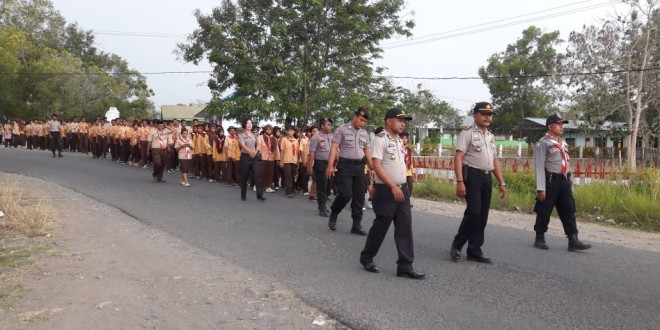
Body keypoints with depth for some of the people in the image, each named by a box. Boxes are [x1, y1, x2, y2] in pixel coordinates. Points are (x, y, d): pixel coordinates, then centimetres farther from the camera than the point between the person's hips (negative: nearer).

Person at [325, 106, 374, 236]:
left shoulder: (365, 133, 13)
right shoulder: (342, 129, -4)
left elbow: (367, 151, 19)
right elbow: (334, 147, -9)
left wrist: (371, 168, 15)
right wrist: (330, 165, -17)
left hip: (359, 166, 5)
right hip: (345, 165, -5)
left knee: (359, 197, 3)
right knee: (346, 194, -14)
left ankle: (356, 225, 11)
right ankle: (333, 214, 14)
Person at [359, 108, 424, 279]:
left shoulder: (399, 141, 14)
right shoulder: (380, 140, -11)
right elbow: (376, 165, -19)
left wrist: (401, 187, 17)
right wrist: (392, 186, -22)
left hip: (402, 189, 8)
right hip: (386, 190, -7)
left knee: (405, 227, 3)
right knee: (381, 226, 2)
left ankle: (405, 266, 8)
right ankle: (366, 257, 22)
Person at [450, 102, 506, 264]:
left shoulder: (490, 136, 18)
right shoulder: (467, 133, -5)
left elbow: (494, 161, 23)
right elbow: (458, 158, -13)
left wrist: (502, 182, 17)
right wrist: (460, 182, -23)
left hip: (487, 177, 8)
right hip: (472, 175, -8)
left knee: (483, 215, 7)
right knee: (473, 212, -15)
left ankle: (474, 251, 15)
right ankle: (456, 245, 2)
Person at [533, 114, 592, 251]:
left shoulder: (563, 143, 16)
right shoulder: (543, 143, -8)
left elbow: (566, 164, 20)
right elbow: (539, 166, -13)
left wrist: (570, 184, 17)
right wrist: (541, 188, -18)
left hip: (564, 181, 7)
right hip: (550, 181, -7)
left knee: (569, 211, 3)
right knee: (544, 212, 3)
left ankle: (573, 240, 5)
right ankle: (540, 239, 15)